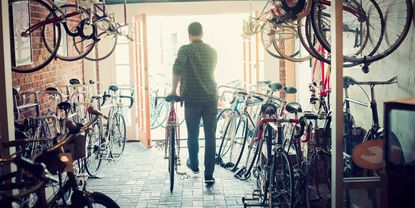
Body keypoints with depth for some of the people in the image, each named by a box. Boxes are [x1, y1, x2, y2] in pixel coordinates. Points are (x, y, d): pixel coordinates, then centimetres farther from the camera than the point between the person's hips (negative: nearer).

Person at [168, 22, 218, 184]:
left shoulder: (185, 49, -4)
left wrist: (174, 90, -10)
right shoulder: (212, 51, 11)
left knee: (192, 134, 15)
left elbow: (177, 69, -21)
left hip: (192, 98, -3)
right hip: (211, 98, 3)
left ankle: (194, 165, 32)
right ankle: (209, 175, 4)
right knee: (210, 137, 4)